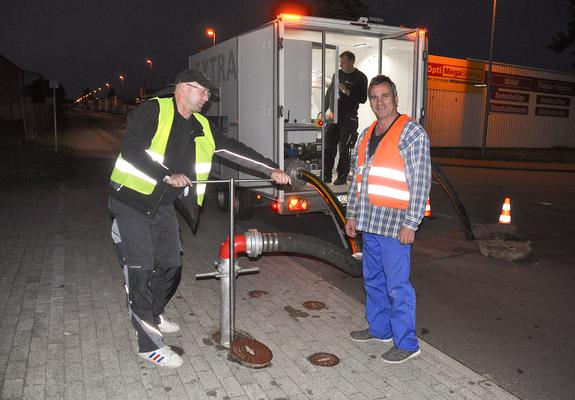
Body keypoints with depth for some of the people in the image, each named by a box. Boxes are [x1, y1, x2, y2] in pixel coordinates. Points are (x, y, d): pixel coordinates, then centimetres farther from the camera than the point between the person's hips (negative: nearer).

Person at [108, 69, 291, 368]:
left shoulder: (200, 127, 8)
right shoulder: (152, 111, -12)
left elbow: (234, 149, 6)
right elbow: (131, 150, -23)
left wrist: (271, 169, -1)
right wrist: (167, 176, -28)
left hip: (163, 206, 7)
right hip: (132, 201, -7)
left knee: (171, 266, 10)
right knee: (141, 270, -7)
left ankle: (150, 315, 37)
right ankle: (149, 344, 2)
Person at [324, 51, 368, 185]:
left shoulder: (360, 77, -3)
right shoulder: (338, 74, 12)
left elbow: (363, 99, -9)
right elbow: (329, 93, 17)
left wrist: (347, 91, -18)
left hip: (349, 117, -5)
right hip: (335, 116, 5)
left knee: (344, 149, -2)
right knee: (329, 146, 3)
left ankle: (342, 176, 8)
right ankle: (326, 176, 9)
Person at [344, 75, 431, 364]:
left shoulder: (411, 131, -8)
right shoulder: (366, 135, 15)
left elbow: (421, 180, -13)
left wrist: (410, 223, -17)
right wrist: (352, 215, 17)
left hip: (394, 222, -8)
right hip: (369, 221, 8)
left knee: (397, 285, -3)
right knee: (373, 279, 18)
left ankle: (406, 343, 11)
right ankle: (379, 328, 34)